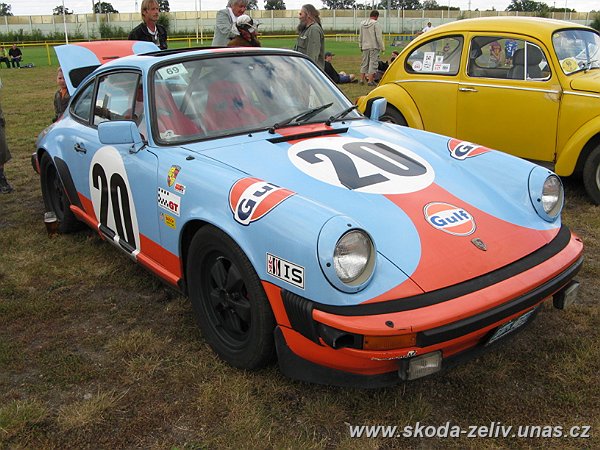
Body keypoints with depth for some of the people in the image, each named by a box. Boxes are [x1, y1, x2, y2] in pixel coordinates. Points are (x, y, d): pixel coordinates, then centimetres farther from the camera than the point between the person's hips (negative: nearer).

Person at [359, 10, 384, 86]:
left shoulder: (362, 24, 9)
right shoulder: (375, 24, -10)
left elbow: (360, 36, 15)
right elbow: (379, 37, -13)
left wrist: (360, 46, 23)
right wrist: (382, 47, -7)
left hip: (365, 47, 6)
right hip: (374, 47, -6)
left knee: (364, 63, 14)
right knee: (373, 63, -2)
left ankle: (362, 80, 17)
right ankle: (370, 81, -4)